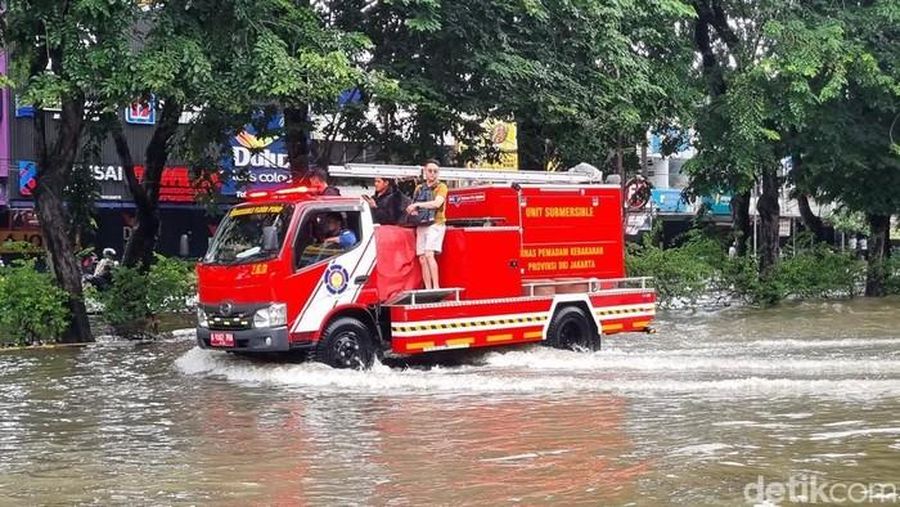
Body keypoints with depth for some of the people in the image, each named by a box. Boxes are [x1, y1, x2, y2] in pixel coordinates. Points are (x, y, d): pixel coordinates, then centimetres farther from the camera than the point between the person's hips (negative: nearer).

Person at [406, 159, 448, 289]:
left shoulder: (441, 187, 2)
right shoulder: (419, 188, 19)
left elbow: (437, 203, -15)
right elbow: (413, 207, 23)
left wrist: (417, 204, -15)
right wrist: (412, 211, -1)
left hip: (435, 224, -6)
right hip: (421, 226, 6)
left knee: (429, 254, -22)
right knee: (422, 259, -1)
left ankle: (436, 287, -24)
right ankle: (428, 290, 1)